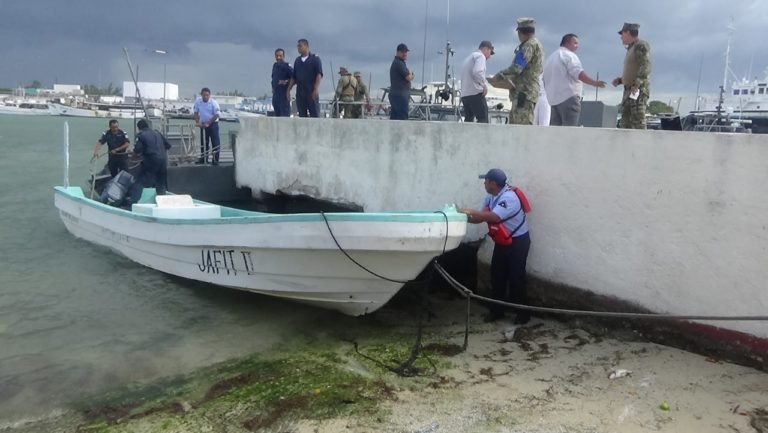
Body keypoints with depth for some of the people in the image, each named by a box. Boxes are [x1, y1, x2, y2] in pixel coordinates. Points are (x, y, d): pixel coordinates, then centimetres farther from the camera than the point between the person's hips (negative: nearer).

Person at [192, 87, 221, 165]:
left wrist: (208, 123, -18)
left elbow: (217, 115, -14)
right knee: (203, 142, 11)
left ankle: (215, 160, -2)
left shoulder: (213, 102, -15)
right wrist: (197, 122, -8)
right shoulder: (198, 101, -4)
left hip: (212, 124, -4)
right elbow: (196, 112, 4)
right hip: (203, 124, 4)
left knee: (215, 142, -7)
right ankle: (203, 159, 21)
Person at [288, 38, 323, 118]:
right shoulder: (297, 60, 17)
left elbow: (319, 75, -8)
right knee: (302, 115, 3)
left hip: (312, 92, -5)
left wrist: (316, 89, -19)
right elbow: (294, 77, 19)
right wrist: (289, 89, 11)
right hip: (300, 92, 5)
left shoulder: (315, 59, 1)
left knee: (315, 114, -7)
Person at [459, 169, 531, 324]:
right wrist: (465, 217, -15)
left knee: (516, 277, -4)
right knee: (497, 275, 9)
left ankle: (523, 312, 10)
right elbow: (481, 218, 0)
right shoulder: (490, 198, 0)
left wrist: (470, 211, -32)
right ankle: (497, 310, 20)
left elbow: (493, 217, -38)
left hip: (518, 241, -8)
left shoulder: (509, 197, -27)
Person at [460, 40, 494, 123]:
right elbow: (477, 72, -22)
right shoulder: (480, 56, -3)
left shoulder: (469, 57, 26)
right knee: (483, 120, -9)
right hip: (475, 93, -9)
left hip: (464, 94, 9)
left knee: (468, 120, 11)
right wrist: (484, 85, -12)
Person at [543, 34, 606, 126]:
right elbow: (579, 73, -17)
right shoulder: (569, 55, -2)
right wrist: (594, 82, -20)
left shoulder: (550, 58, 25)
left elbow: (545, 81, 28)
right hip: (569, 97, -9)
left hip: (553, 99, 9)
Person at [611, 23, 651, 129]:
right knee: (625, 124, 5)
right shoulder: (631, 48, 24)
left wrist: (637, 84, -26)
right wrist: (620, 80, 14)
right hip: (629, 91, 9)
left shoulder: (641, 45, -3)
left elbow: (646, 67, -16)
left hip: (638, 91, -9)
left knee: (638, 122, -16)